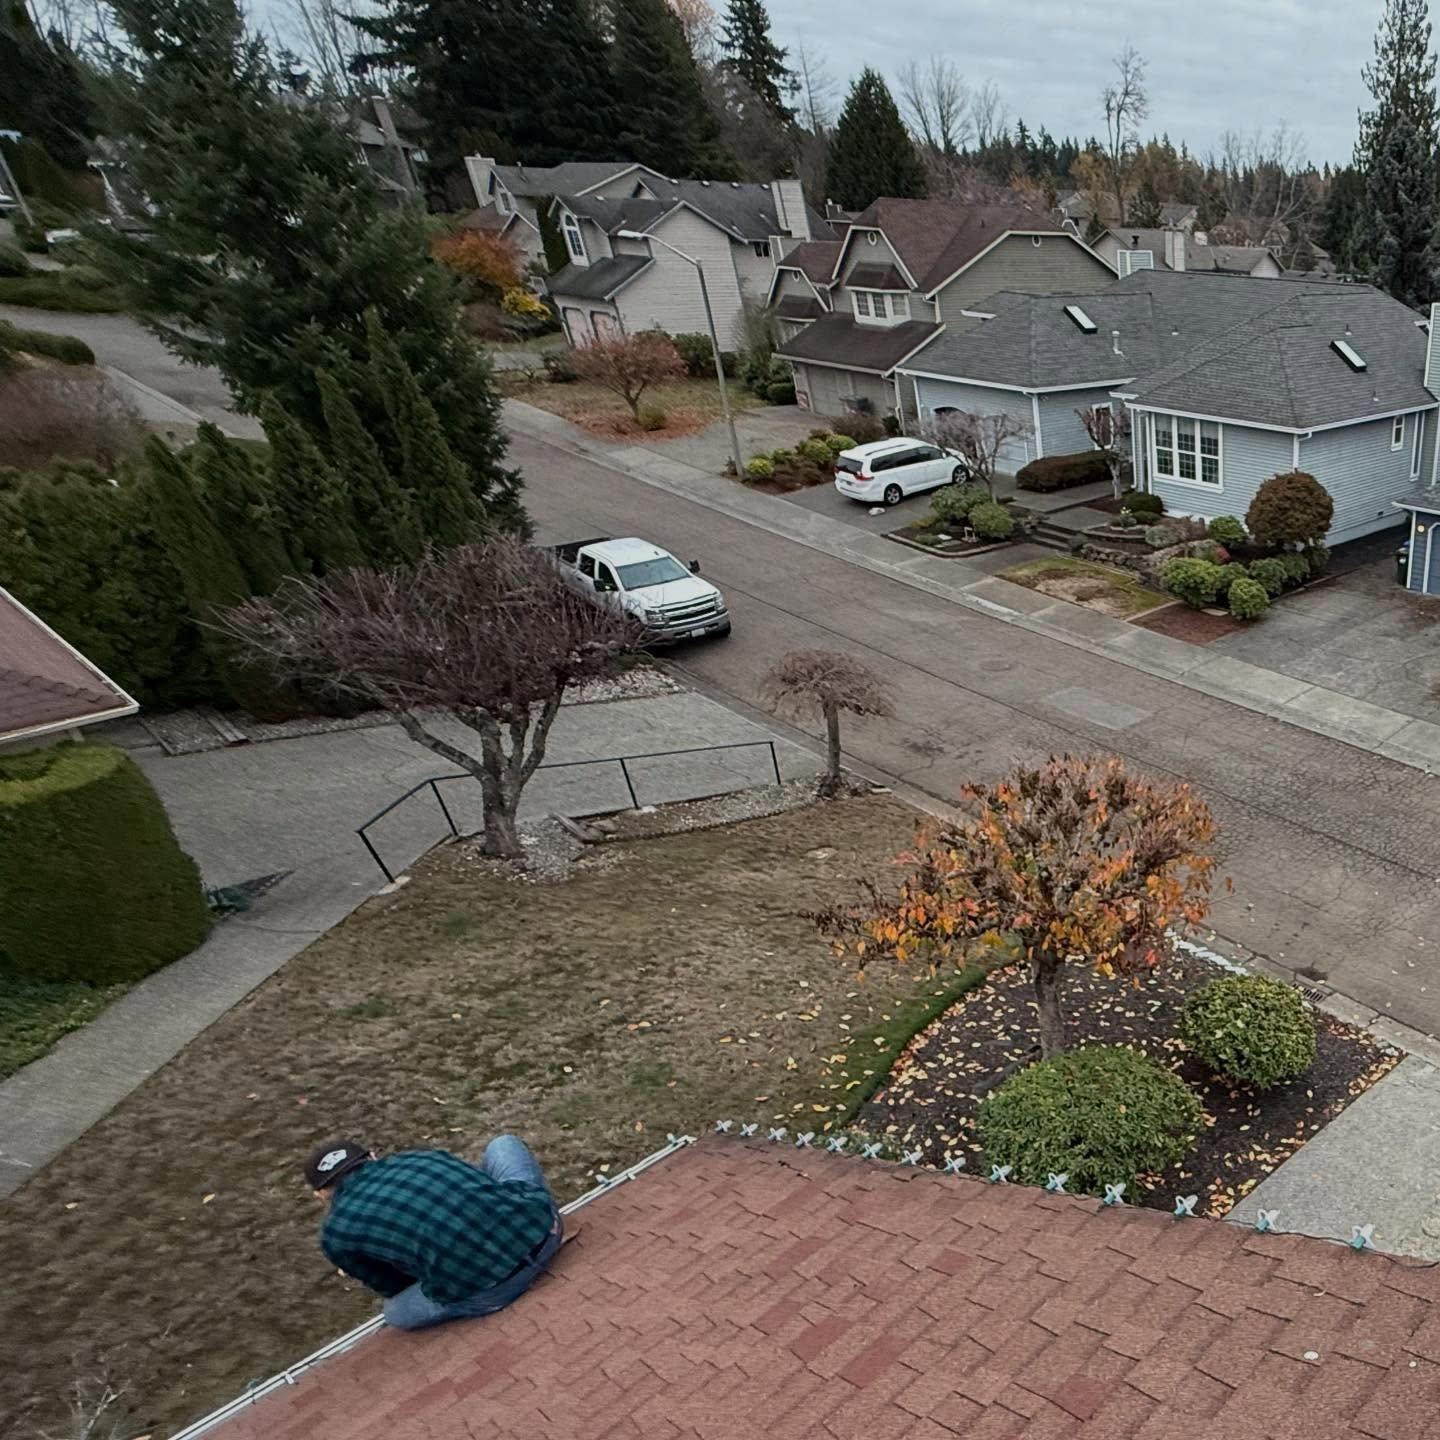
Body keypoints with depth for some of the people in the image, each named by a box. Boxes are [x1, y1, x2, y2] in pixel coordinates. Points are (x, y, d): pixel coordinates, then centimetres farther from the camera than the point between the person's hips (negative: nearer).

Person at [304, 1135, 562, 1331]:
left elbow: (393, 1287, 25)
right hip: (544, 1223, 5)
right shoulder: (414, 1156, 21)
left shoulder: (335, 1235, 10)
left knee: (396, 1313, 23)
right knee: (503, 1144, 33)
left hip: (495, 1287, -5)